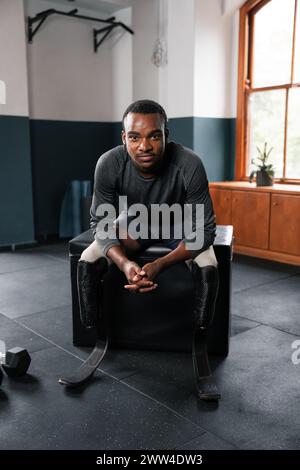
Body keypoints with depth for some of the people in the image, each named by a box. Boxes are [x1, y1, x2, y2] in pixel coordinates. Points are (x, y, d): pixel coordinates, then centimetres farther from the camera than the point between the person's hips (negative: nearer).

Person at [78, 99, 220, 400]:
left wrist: (160, 265, -42)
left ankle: (200, 353, -14)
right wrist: (124, 263, -41)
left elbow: (204, 229, -29)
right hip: (132, 223, 2)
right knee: (86, 263, -19)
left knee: (208, 267, -29)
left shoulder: (189, 165, -34)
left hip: (178, 227, -1)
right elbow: (100, 223, -21)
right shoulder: (109, 164, -29)